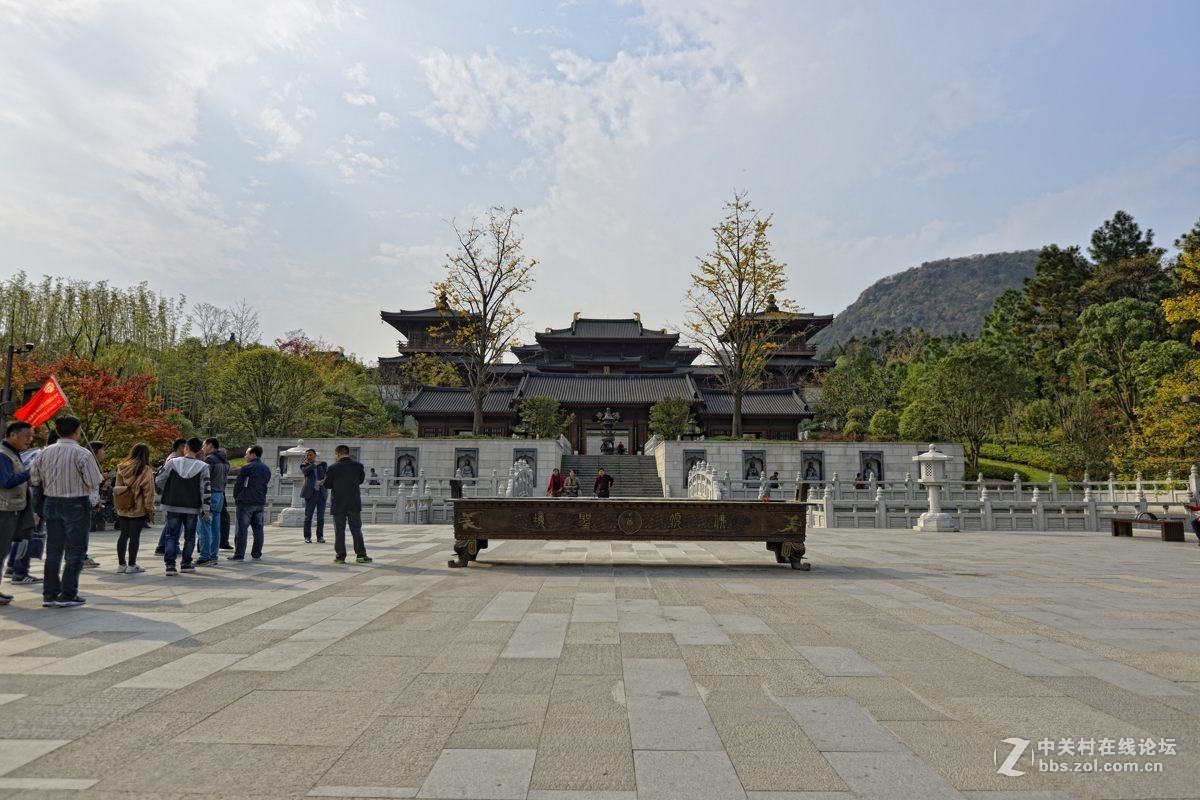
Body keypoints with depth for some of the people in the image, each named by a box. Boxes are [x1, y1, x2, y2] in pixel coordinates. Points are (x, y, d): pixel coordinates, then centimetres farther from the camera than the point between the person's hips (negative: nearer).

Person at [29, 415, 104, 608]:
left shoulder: (46, 452, 0)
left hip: (51, 503, 5)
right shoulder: (82, 453, -16)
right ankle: (67, 595, 3)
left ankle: (49, 594, 19)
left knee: (53, 550, 14)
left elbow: (34, 479, 5)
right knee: (75, 550, 3)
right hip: (76, 505, -5)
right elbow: (94, 483, -16)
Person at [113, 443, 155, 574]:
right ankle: (131, 565, 5)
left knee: (123, 535, 13)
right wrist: (150, 509, -5)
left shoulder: (122, 468, 5)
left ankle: (121, 564, 19)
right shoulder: (146, 470, -11)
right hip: (138, 509, -5)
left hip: (123, 508, 5)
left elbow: (117, 488, 11)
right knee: (135, 536, 0)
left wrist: (118, 506, 19)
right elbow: (148, 491, -11)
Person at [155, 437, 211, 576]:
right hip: (192, 508, 0)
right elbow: (206, 489, -9)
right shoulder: (203, 467, -8)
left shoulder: (172, 463, -5)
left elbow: (158, 480, 1)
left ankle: (170, 565, -4)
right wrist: (206, 509, -4)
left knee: (172, 536, 6)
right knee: (189, 537, 13)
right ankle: (186, 564, 19)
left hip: (173, 506, 1)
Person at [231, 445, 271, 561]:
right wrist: (260, 497, 16)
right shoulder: (267, 469, 12)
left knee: (242, 528, -2)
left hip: (246, 502, -6)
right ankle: (257, 553, 11)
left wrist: (236, 498, 8)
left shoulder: (246, 468, -10)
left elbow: (238, 484, -7)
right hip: (260, 502, 6)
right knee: (258, 528, 9)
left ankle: (239, 554, -3)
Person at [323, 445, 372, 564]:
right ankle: (361, 555, 5)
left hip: (338, 504, -1)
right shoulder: (358, 466, -2)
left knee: (339, 531, 6)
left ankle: (340, 556, 6)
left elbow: (327, 485, -2)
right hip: (354, 503, 2)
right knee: (356, 529, 8)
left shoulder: (333, 468, -8)